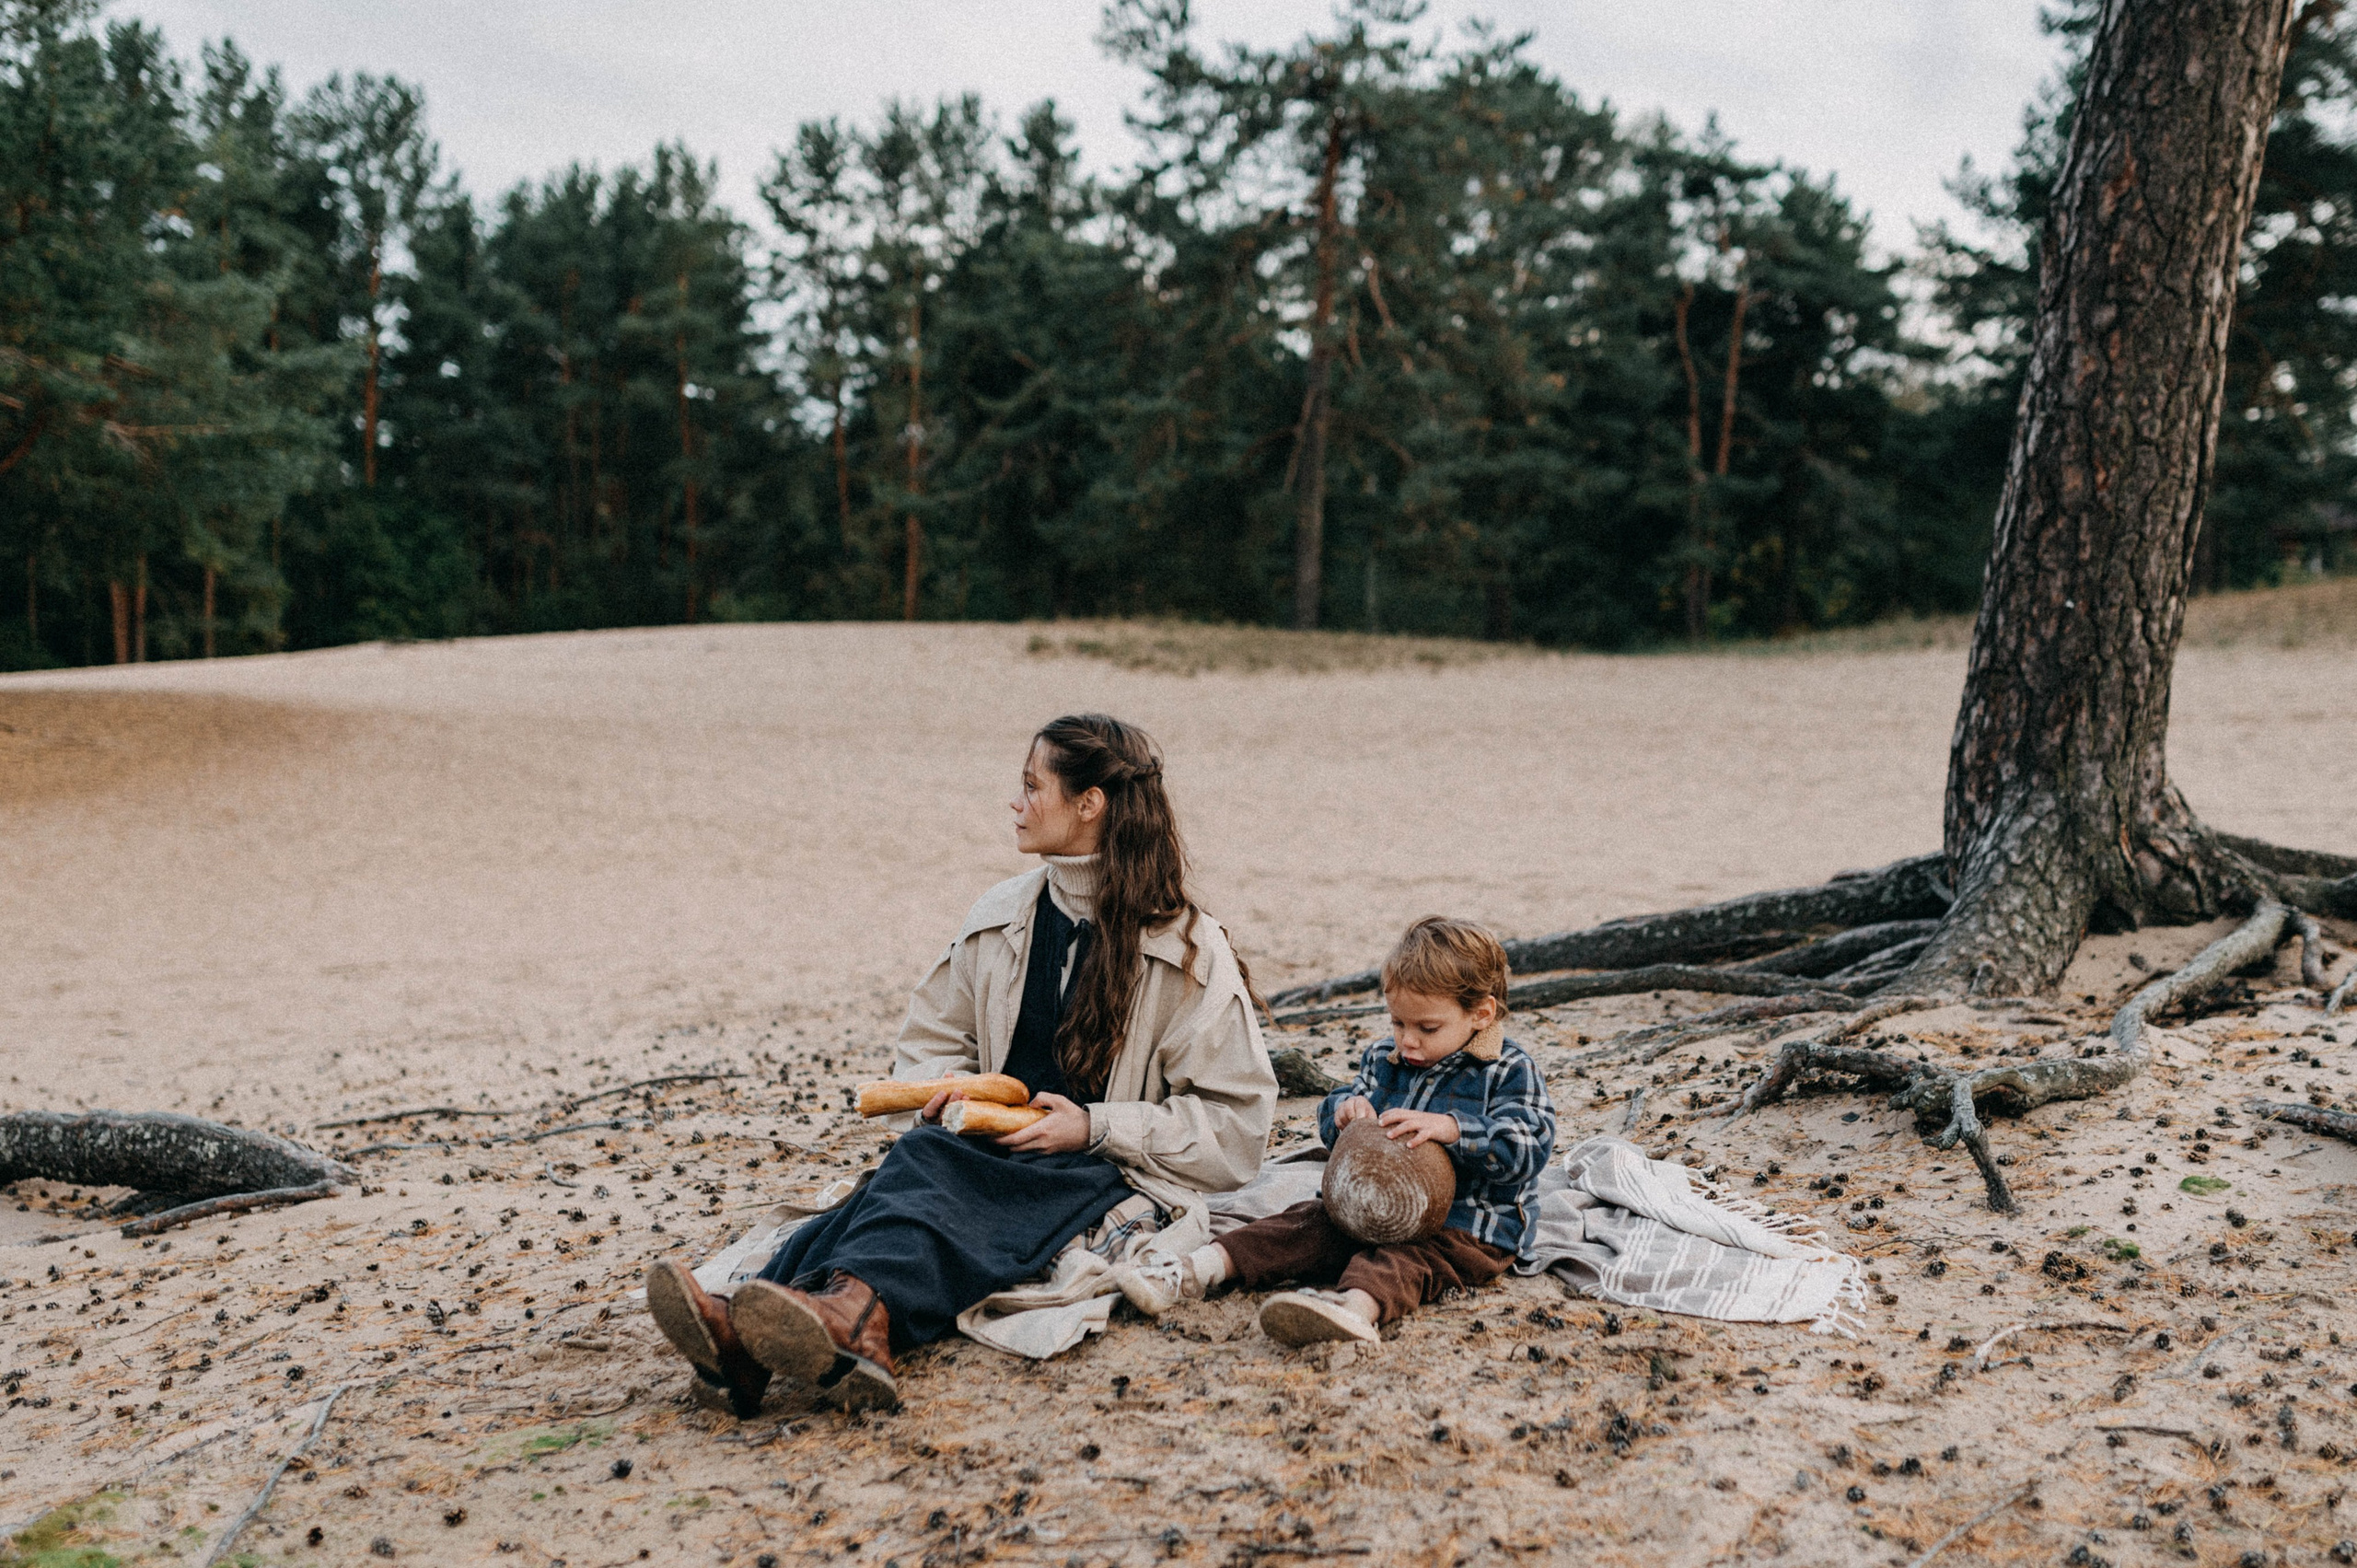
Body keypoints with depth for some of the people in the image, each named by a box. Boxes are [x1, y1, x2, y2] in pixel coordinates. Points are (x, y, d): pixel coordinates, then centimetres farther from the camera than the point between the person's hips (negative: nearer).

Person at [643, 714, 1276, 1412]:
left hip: (1113, 1174, -4)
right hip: (1000, 1155, 5)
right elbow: (928, 1042, 24)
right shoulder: (1000, 917, 15)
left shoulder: (1188, 949, 0)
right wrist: (943, 1090, -1)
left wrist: (1095, 1127, -12)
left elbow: (1236, 1120, -2)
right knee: (923, 1158, -31)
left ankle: (851, 1309, -65)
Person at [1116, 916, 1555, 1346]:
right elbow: (1331, 1123, 19)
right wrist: (1346, 1109, -8)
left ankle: (1356, 1306, -67)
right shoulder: (1383, 1058, 14)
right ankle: (1200, 1269, -25)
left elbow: (1526, 1148, -18)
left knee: (1400, 1262, -36)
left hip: (1469, 1227, -7)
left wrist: (1451, 1129, -32)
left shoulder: (1511, 1072, -5)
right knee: (1306, 1225, -14)